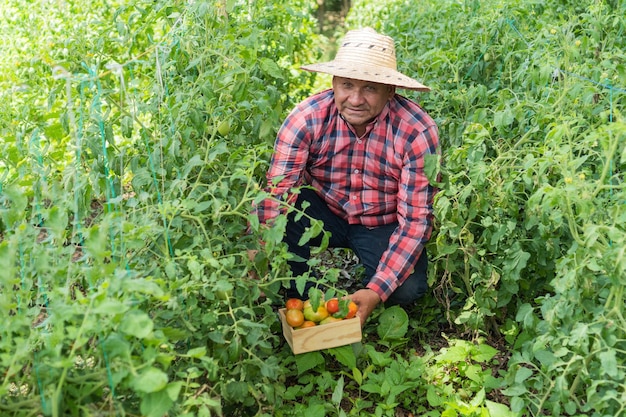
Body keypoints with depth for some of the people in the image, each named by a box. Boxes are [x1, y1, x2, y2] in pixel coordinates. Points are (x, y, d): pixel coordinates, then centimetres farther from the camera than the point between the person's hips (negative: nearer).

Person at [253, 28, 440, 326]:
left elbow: (415, 217, -22)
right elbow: (274, 195, -26)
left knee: (407, 288, -29)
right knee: (264, 215, -27)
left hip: (384, 225, -1)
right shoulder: (307, 118, -20)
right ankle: (307, 303, -5)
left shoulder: (417, 131, -23)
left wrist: (377, 290, -32)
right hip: (323, 211, 1)